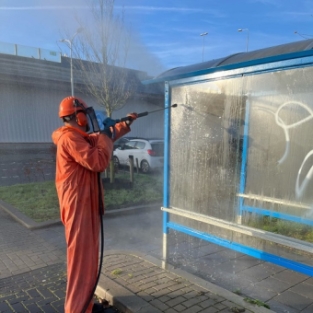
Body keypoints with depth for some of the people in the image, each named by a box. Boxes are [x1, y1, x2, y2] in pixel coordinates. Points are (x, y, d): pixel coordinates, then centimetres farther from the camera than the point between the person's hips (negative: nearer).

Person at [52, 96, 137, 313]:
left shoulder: (80, 137, 14)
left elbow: (100, 141, 28)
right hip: (78, 205, -11)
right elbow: (98, 162, -26)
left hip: (86, 203, 11)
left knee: (88, 253, 18)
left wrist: (125, 123, 25)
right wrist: (106, 135, -12)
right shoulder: (70, 138, -18)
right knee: (81, 255, -2)